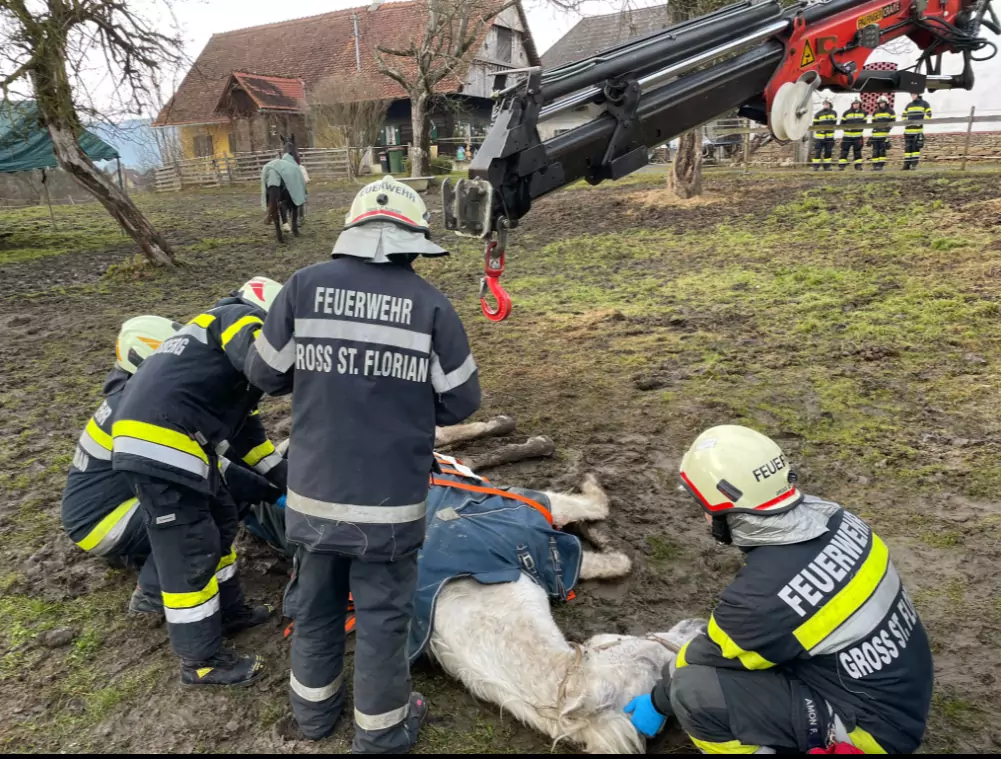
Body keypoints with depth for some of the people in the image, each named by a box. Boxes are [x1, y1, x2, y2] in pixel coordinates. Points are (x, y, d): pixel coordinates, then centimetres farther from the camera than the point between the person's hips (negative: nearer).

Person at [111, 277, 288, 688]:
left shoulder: (223, 337, 28)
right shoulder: (241, 317, -1)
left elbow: (243, 425, 29)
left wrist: (280, 475, 25)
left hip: (173, 440, 11)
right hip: (160, 441, -11)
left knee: (221, 520, 22)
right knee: (190, 552, -2)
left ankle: (227, 609, 38)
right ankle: (201, 660, 11)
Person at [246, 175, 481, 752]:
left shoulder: (303, 287, -6)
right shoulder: (431, 303, -11)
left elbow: (266, 375, 3)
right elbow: (461, 403, -5)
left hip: (314, 491, 3)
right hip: (391, 498, -3)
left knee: (316, 599, 23)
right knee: (383, 612, 14)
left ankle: (315, 705, 44)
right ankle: (381, 730, 33)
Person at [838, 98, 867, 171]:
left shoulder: (863, 113, 9)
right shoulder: (846, 113, 1)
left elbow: (864, 122, 16)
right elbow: (842, 123, 4)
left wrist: (860, 126, -1)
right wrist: (847, 127, -11)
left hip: (858, 135, 2)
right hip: (847, 135, -2)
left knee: (857, 151, 6)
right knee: (844, 150, -4)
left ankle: (858, 165, 9)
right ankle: (841, 165, -1)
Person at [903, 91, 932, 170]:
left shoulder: (924, 103, 5)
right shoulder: (909, 105, 16)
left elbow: (928, 114, 1)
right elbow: (904, 115, 25)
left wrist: (922, 122, -11)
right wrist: (905, 121, 6)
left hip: (918, 129, -4)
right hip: (908, 129, 4)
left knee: (916, 147, -8)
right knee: (907, 147, 2)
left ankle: (914, 163, -6)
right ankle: (907, 163, 5)